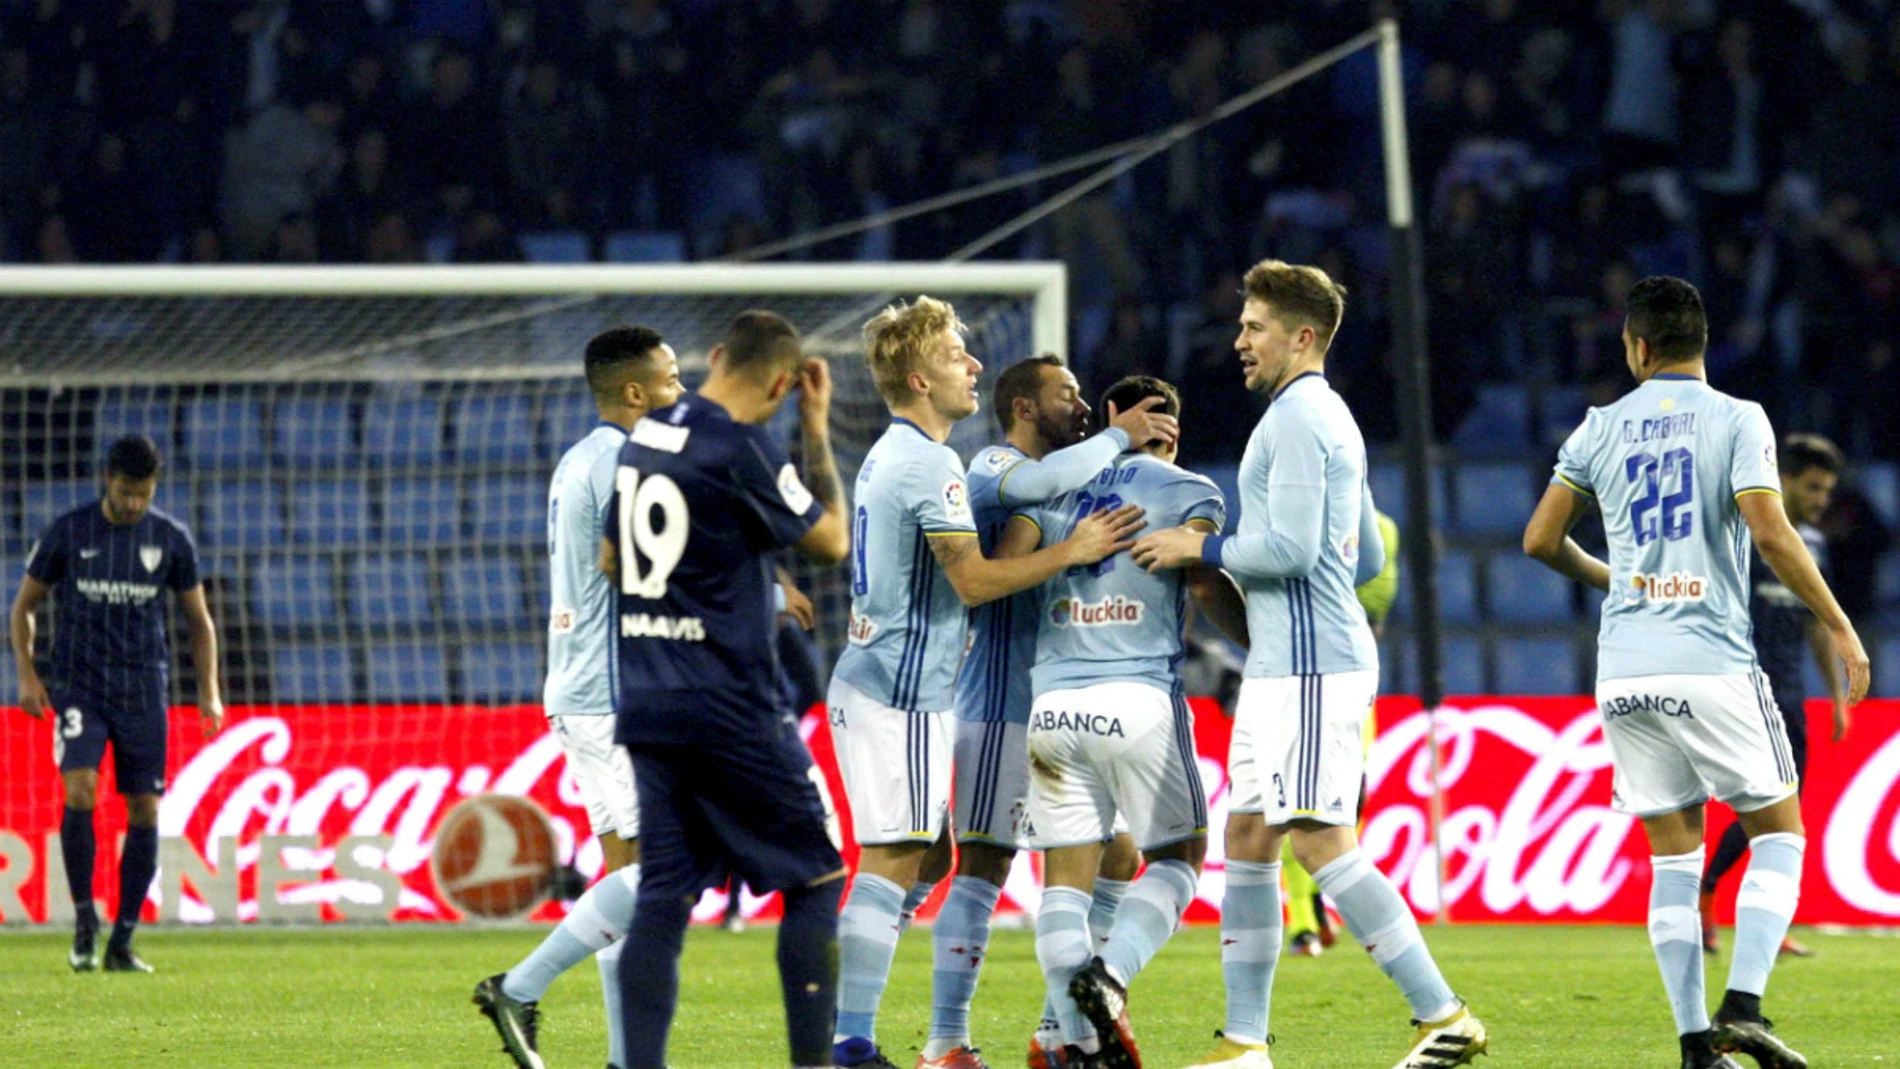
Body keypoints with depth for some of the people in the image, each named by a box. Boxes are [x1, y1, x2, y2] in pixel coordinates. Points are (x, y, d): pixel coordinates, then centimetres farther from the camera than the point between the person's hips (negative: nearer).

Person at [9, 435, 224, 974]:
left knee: (144, 812, -1)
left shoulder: (171, 539, 3)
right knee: (79, 792, -20)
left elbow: (199, 621, 12)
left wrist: (209, 691, 3)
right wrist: (27, 674, -3)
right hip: (79, 685, -2)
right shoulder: (67, 533, -2)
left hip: (144, 691, 2)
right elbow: (24, 605, 8)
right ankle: (84, 918, -6)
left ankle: (122, 942, 7)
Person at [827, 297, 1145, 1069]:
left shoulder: (888, 455, 17)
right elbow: (973, 580, -17)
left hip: (868, 681, 10)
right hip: (903, 692, -10)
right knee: (893, 862, -10)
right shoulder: (928, 463, -15)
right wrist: (1072, 553, -9)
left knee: (892, 864, 13)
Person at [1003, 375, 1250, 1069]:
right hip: (1140, 700, -3)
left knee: (1064, 876, 5)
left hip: (1053, 702, 3)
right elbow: (1206, 583, -9)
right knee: (1179, 856, 11)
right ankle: (1110, 973, -14)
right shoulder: (1187, 492, 5)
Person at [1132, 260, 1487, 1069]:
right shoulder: (1329, 417, 21)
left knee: (1320, 843, -13)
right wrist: (1227, 565, 27)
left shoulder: (1297, 418, -12)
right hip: (1284, 666, 11)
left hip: (1307, 664, -11)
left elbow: (1291, 548, -21)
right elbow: (1367, 560, 25)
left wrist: (1200, 549, -9)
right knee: (1246, 840, 10)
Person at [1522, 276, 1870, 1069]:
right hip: (1712, 665, -4)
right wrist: (1839, 627, -5)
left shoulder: (1600, 430, 8)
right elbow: (1770, 533, -14)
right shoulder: (1737, 420, -3)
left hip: (1624, 670, 4)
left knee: (1674, 856, 8)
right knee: (1778, 832, 7)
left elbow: (1541, 540, 11)